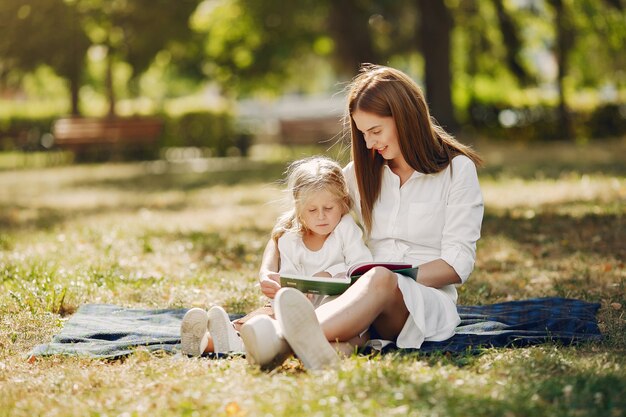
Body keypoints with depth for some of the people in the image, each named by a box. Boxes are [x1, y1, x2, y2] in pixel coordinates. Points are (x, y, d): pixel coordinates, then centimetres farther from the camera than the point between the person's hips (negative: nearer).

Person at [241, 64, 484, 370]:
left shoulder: (457, 169, 4)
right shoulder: (361, 172, 18)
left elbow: (458, 264, -4)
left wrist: (391, 281, -19)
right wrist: (267, 272, -6)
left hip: (428, 302, -5)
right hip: (367, 302, 5)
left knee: (381, 280, -41)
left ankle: (285, 339, -68)